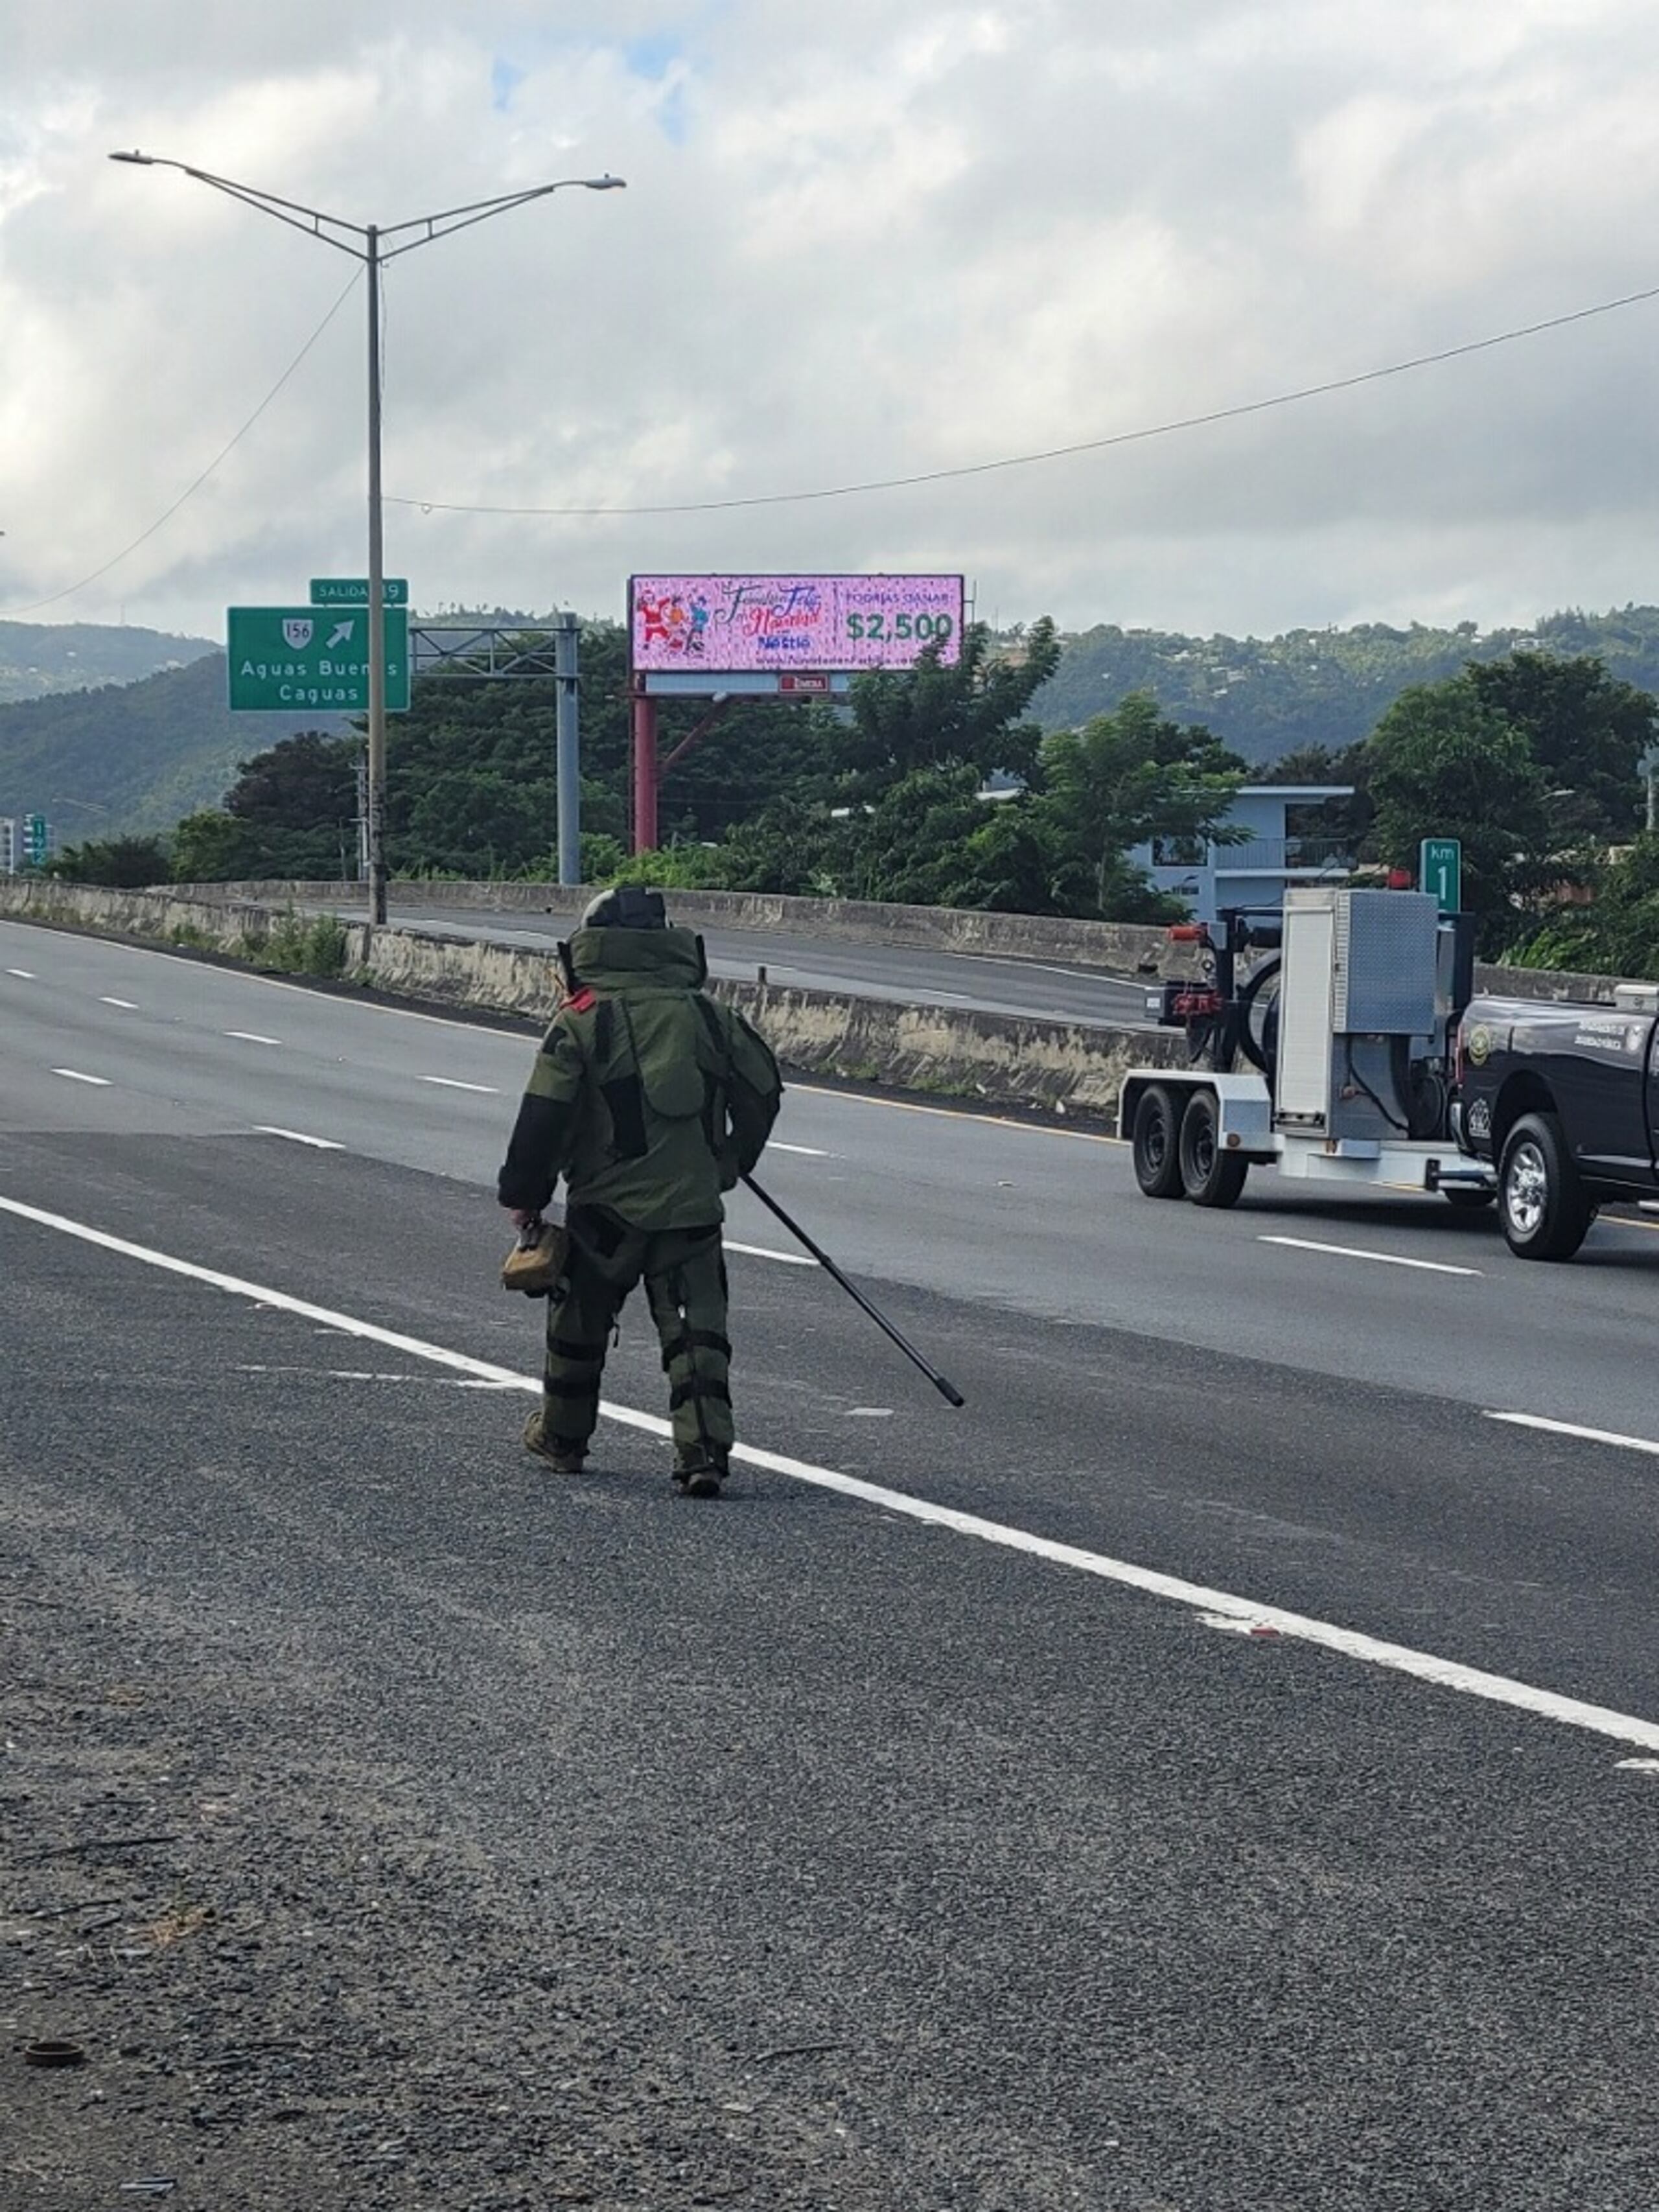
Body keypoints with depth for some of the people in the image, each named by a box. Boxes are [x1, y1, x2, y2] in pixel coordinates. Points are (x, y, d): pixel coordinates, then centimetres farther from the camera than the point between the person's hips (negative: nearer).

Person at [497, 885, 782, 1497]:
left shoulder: (582, 1019, -8)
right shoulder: (708, 1014, 4)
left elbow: (544, 1116, -10)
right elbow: (762, 1090, 12)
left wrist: (523, 1195, 1)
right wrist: (729, 1163, 27)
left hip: (606, 1206, -2)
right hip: (693, 1207, 2)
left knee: (579, 1324, 17)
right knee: (695, 1330, 2)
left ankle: (562, 1437, 32)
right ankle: (704, 1449, -12)